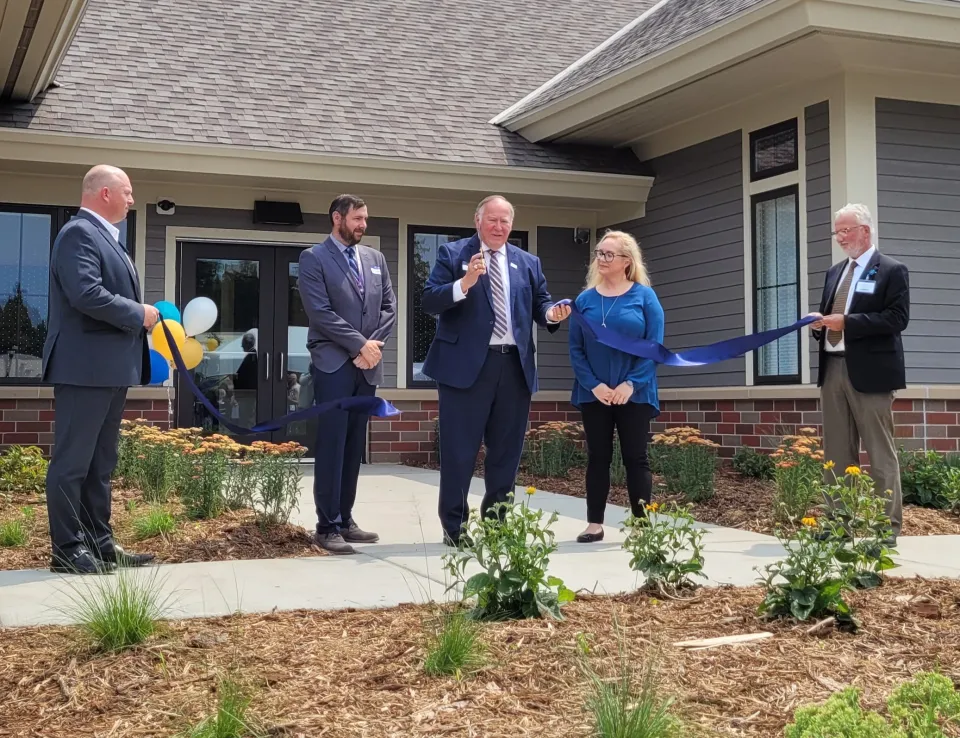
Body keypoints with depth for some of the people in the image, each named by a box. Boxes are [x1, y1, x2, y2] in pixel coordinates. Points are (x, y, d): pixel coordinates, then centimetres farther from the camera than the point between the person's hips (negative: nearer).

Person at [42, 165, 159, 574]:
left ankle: (99, 542, 20)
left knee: (101, 462, 13)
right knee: (72, 460, -4)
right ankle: (68, 549, 1)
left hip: (110, 368, 10)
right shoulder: (79, 233, -12)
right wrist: (139, 314, -15)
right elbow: (86, 293, -25)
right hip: (85, 367, -10)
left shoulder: (105, 236, 19)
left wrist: (141, 316, 6)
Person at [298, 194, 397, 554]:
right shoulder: (314, 258, -2)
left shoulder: (375, 258, 15)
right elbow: (320, 312, -11)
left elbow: (389, 307, 11)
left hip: (367, 366, 5)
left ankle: (345, 519, 13)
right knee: (331, 446, -5)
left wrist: (373, 344, -5)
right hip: (333, 365, -5)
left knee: (354, 446, 7)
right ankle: (327, 526, -1)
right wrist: (360, 344, -13)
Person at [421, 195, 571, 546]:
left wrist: (552, 314, -10)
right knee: (459, 449, -1)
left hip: (515, 365, 5)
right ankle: (454, 525, 9)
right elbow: (429, 302, -8)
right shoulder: (452, 254, 2)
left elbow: (539, 304, 13)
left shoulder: (528, 262, 15)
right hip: (466, 363, -4)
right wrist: (464, 284, -24)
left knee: (506, 449, 11)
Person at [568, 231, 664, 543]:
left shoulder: (644, 296, -2)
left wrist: (631, 383, -15)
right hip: (594, 394, 2)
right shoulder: (585, 299, 4)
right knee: (598, 457, 7)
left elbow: (654, 345, -6)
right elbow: (575, 349, 2)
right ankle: (595, 524, 13)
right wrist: (593, 385, -10)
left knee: (635, 458, 2)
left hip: (634, 394, -2)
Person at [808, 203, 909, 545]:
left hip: (869, 371, -7)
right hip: (833, 368, 7)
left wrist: (847, 322, -19)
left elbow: (897, 319, -14)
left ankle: (888, 527, 3)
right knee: (836, 452, 9)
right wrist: (819, 322, 0)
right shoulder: (834, 272, 19)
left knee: (880, 452, -2)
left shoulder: (892, 270, -3)